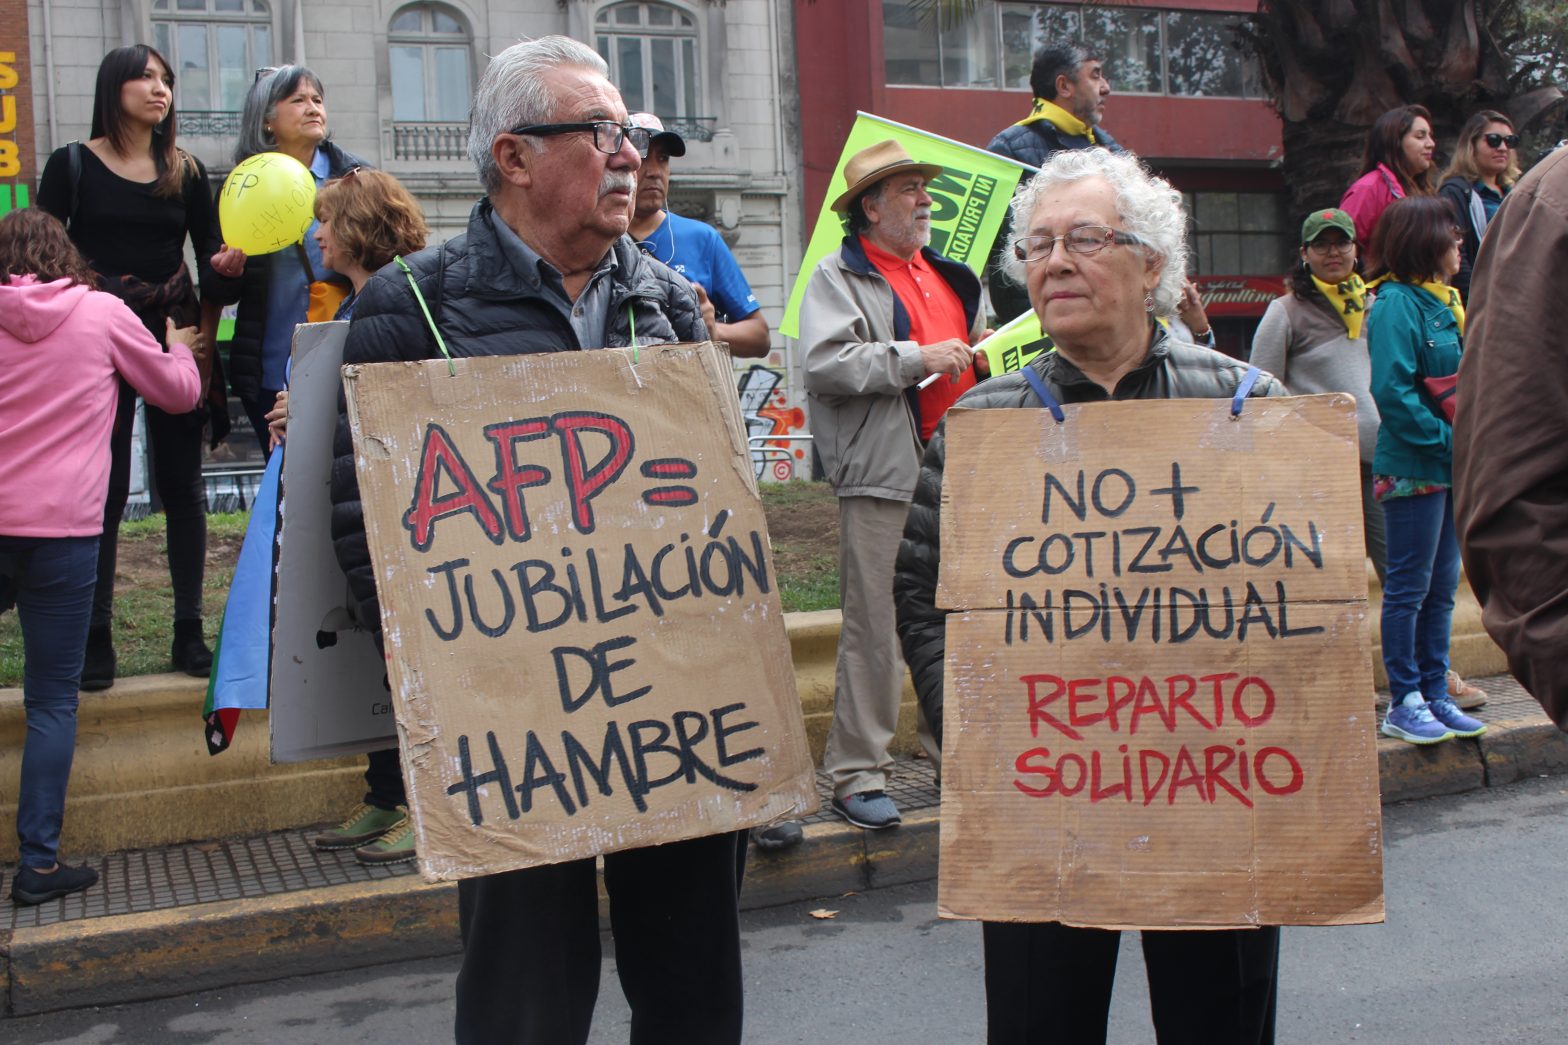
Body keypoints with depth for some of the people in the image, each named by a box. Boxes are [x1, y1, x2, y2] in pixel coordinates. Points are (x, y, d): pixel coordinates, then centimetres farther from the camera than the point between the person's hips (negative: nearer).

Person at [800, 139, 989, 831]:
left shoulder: (948, 275, 23)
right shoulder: (838, 277, -1)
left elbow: (975, 353, 35)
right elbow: (824, 363, -17)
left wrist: (991, 361, 13)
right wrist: (917, 357, -15)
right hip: (883, 474, -7)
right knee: (873, 626, -6)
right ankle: (856, 775, 2)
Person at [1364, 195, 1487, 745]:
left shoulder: (1445, 301, 15)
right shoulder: (1396, 304, -13)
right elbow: (1394, 393, -21)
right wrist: (1449, 440, -19)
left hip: (1451, 467, 9)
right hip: (1413, 467, -9)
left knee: (1442, 587, 12)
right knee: (1408, 587, -1)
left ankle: (1435, 694, 21)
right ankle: (1403, 704, 7)